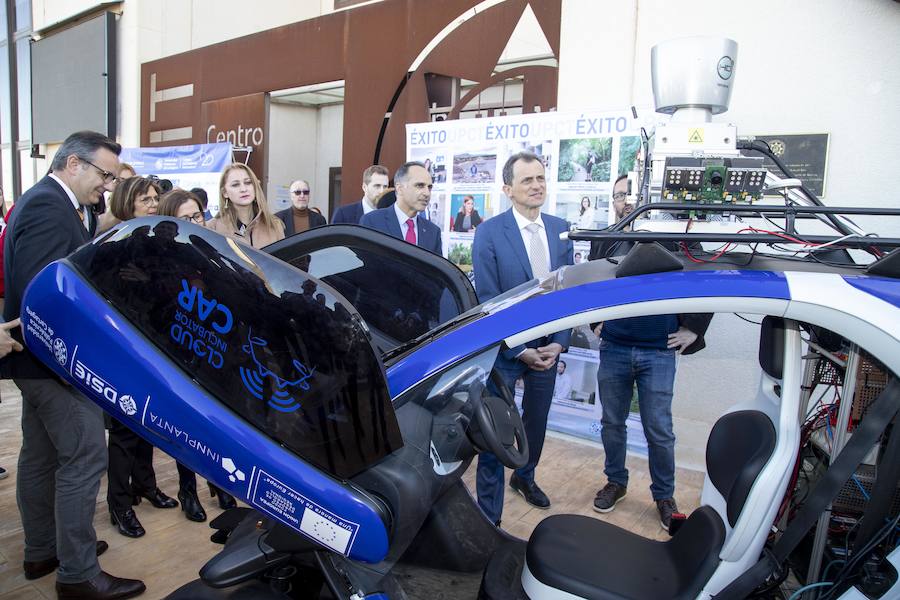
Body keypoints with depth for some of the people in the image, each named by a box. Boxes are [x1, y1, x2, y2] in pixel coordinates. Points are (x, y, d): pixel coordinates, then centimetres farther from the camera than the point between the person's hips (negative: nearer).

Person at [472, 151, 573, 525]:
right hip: (505, 349, -5)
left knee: (537, 421, 21)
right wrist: (520, 350, -15)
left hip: (548, 348, 5)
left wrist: (559, 342, -4)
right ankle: (489, 516, 16)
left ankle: (525, 477, 47)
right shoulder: (489, 233, -12)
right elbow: (487, 299, -13)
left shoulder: (559, 228, 3)